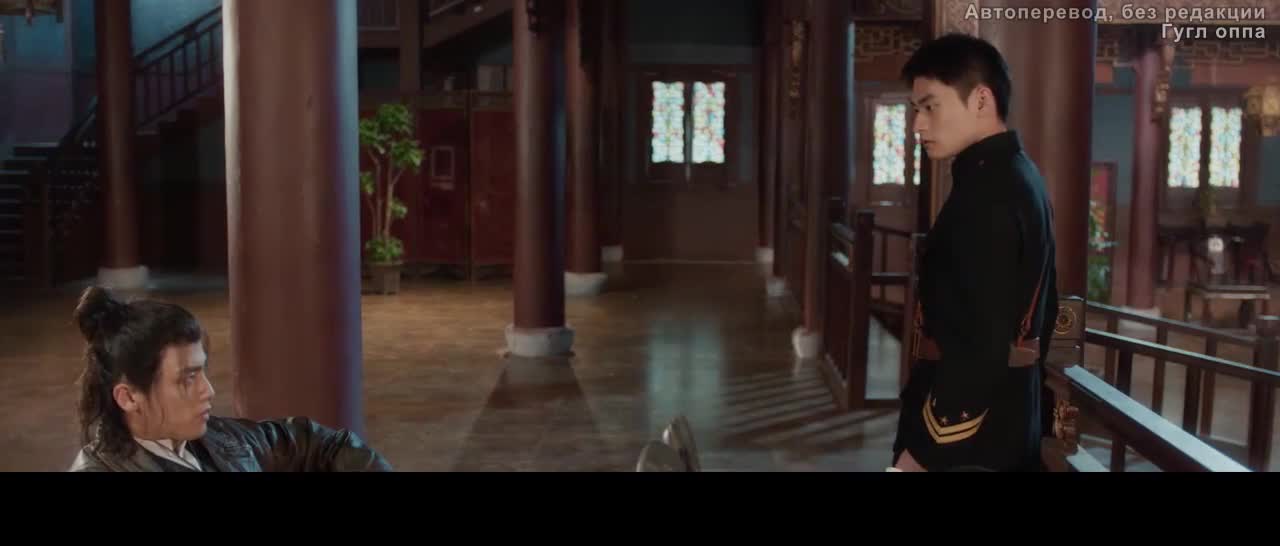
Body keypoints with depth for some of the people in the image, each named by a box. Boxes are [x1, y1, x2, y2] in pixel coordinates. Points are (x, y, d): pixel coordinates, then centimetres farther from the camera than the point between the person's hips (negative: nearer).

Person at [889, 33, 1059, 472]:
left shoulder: (987, 192, -19)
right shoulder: (1022, 178, 13)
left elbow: (979, 342, -25)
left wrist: (921, 450, -21)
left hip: (967, 438, -10)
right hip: (1008, 423, 10)